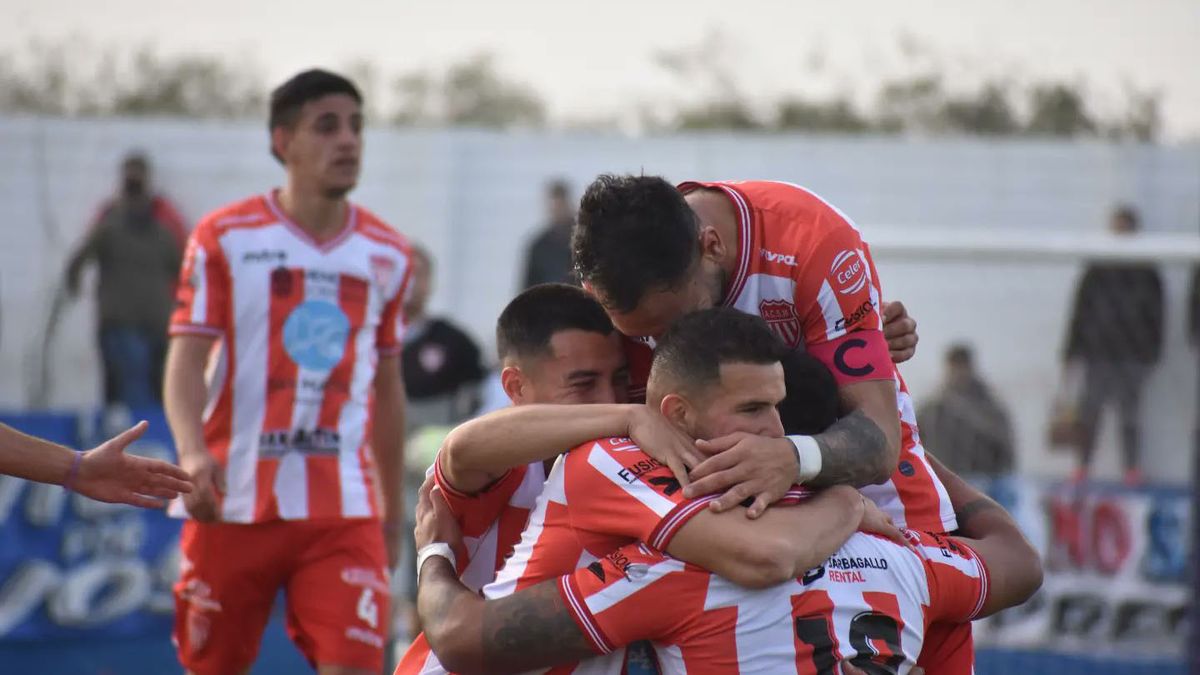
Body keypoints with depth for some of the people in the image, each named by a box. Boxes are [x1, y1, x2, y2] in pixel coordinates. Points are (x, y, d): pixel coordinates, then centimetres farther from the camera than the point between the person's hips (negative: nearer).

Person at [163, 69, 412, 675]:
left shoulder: (387, 255, 10)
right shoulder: (224, 238, -1)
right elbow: (186, 361, -7)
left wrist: (393, 509, 20)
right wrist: (192, 451, -26)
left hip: (345, 510, 2)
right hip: (233, 502, -2)